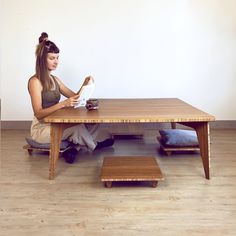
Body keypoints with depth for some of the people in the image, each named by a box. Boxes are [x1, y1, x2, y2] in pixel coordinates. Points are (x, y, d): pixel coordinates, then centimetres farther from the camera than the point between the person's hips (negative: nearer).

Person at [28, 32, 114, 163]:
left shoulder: (55, 79, 10)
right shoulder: (35, 81, -14)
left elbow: (74, 97, 9)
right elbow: (38, 114, -21)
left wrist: (85, 86, -10)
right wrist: (63, 104, -32)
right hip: (41, 129, -7)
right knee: (78, 127, -29)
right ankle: (94, 146, 1)